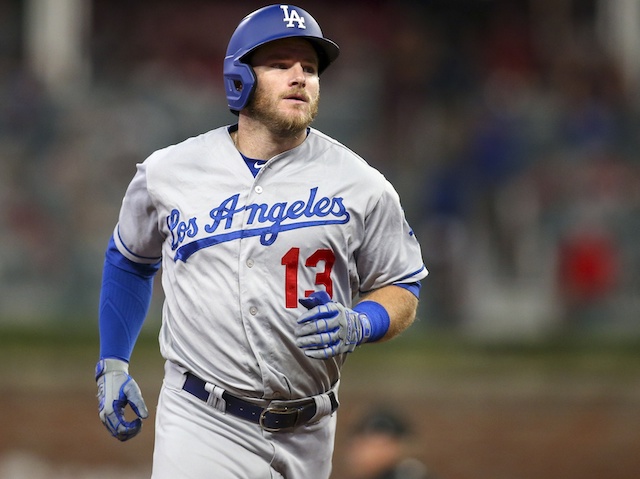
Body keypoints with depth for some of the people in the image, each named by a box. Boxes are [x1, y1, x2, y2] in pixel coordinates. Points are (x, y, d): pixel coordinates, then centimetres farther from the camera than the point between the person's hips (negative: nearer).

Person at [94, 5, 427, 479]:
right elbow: (129, 260, 20)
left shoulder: (360, 186, 0)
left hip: (306, 436, 1)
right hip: (201, 423, -1)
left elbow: (402, 289, 7)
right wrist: (112, 364, 15)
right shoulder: (167, 173, 3)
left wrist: (359, 325, -15)